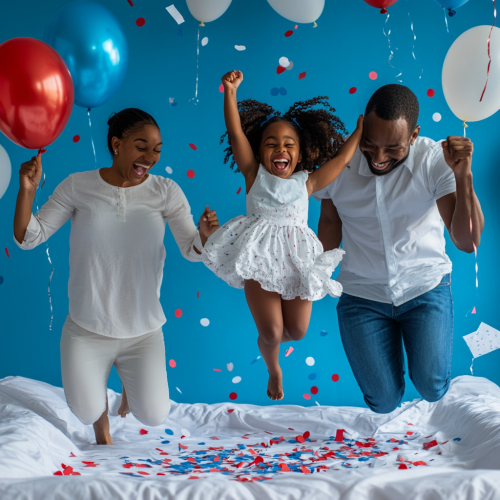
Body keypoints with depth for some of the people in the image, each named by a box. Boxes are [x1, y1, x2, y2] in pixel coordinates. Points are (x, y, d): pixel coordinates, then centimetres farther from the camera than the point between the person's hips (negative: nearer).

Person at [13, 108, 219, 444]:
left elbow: (191, 251, -8)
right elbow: (28, 238, -6)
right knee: (88, 414, -3)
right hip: (86, 330, -1)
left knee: (153, 417, -1)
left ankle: (131, 379, 36)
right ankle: (102, 430, 37)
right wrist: (28, 190, -22)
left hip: (144, 333, 1)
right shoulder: (78, 186, -8)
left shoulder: (166, 192, -6)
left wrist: (204, 235, -31)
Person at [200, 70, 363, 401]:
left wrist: (361, 131, 1)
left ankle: (273, 339, 44)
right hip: (260, 260, -2)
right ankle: (273, 369, 32)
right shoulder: (255, 174, 2)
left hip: (296, 261, 2)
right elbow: (236, 133, -7)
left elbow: (342, 157, 6)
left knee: (297, 331, 6)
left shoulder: (306, 182, 6)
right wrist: (231, 92, -15)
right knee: (271, 333, -3)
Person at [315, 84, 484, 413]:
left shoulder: (434, 160, -16)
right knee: (383, 404, 2)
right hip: (362, 295, 1)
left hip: (425, 286, -1)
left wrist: (463, 176, -34)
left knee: (432, 388, -15)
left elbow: (468, 241, -22)